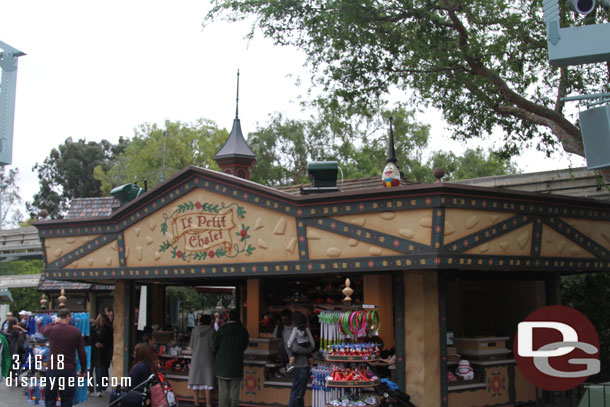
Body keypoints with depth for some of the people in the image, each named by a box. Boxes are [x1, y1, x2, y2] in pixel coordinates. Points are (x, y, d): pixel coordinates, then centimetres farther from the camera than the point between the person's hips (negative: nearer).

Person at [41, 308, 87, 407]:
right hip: (70, 370, 0)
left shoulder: (52, 329, -3)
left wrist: (55, 323, 23)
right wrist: (83, 370, 10)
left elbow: (42, 330, 23)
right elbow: (82, 353, 1)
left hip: (53, 369, 0)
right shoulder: (76, 331, -3)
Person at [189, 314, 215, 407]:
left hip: (196, 357, 3)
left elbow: (191, 345, 5)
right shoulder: (212, 331, -7)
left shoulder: (195, 330, 1)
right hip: (208, 358, -3)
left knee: (196, 378, 11)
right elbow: (213, 346, -6)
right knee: (208, 379, 0)